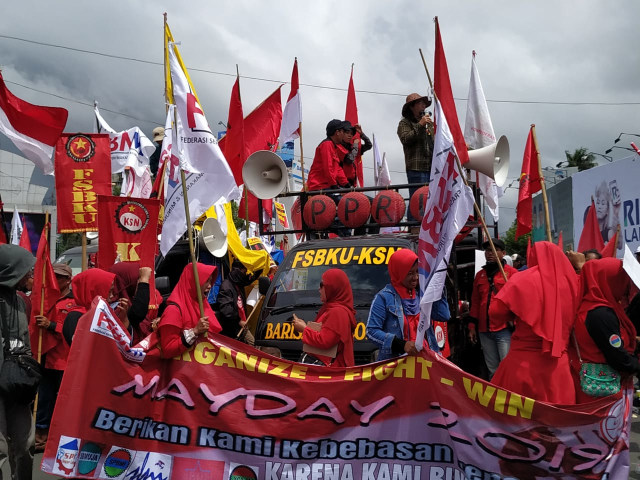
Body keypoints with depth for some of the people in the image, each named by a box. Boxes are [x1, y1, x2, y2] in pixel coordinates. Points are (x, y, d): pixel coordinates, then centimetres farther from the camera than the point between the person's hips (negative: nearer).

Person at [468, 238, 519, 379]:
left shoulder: (511, 272, 0)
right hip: (484, 331, 5)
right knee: (493, 370, 12)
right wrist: (472, 326, 13)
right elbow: (475, 302, 18)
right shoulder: (480, 275, 15)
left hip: (505, 330, -5)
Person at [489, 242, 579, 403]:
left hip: (524, 359, -3)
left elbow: (495, 311, -9)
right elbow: (573, 319, 7)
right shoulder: (569, 282, 1)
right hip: (558, 361, 3)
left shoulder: (523, 280, -8)